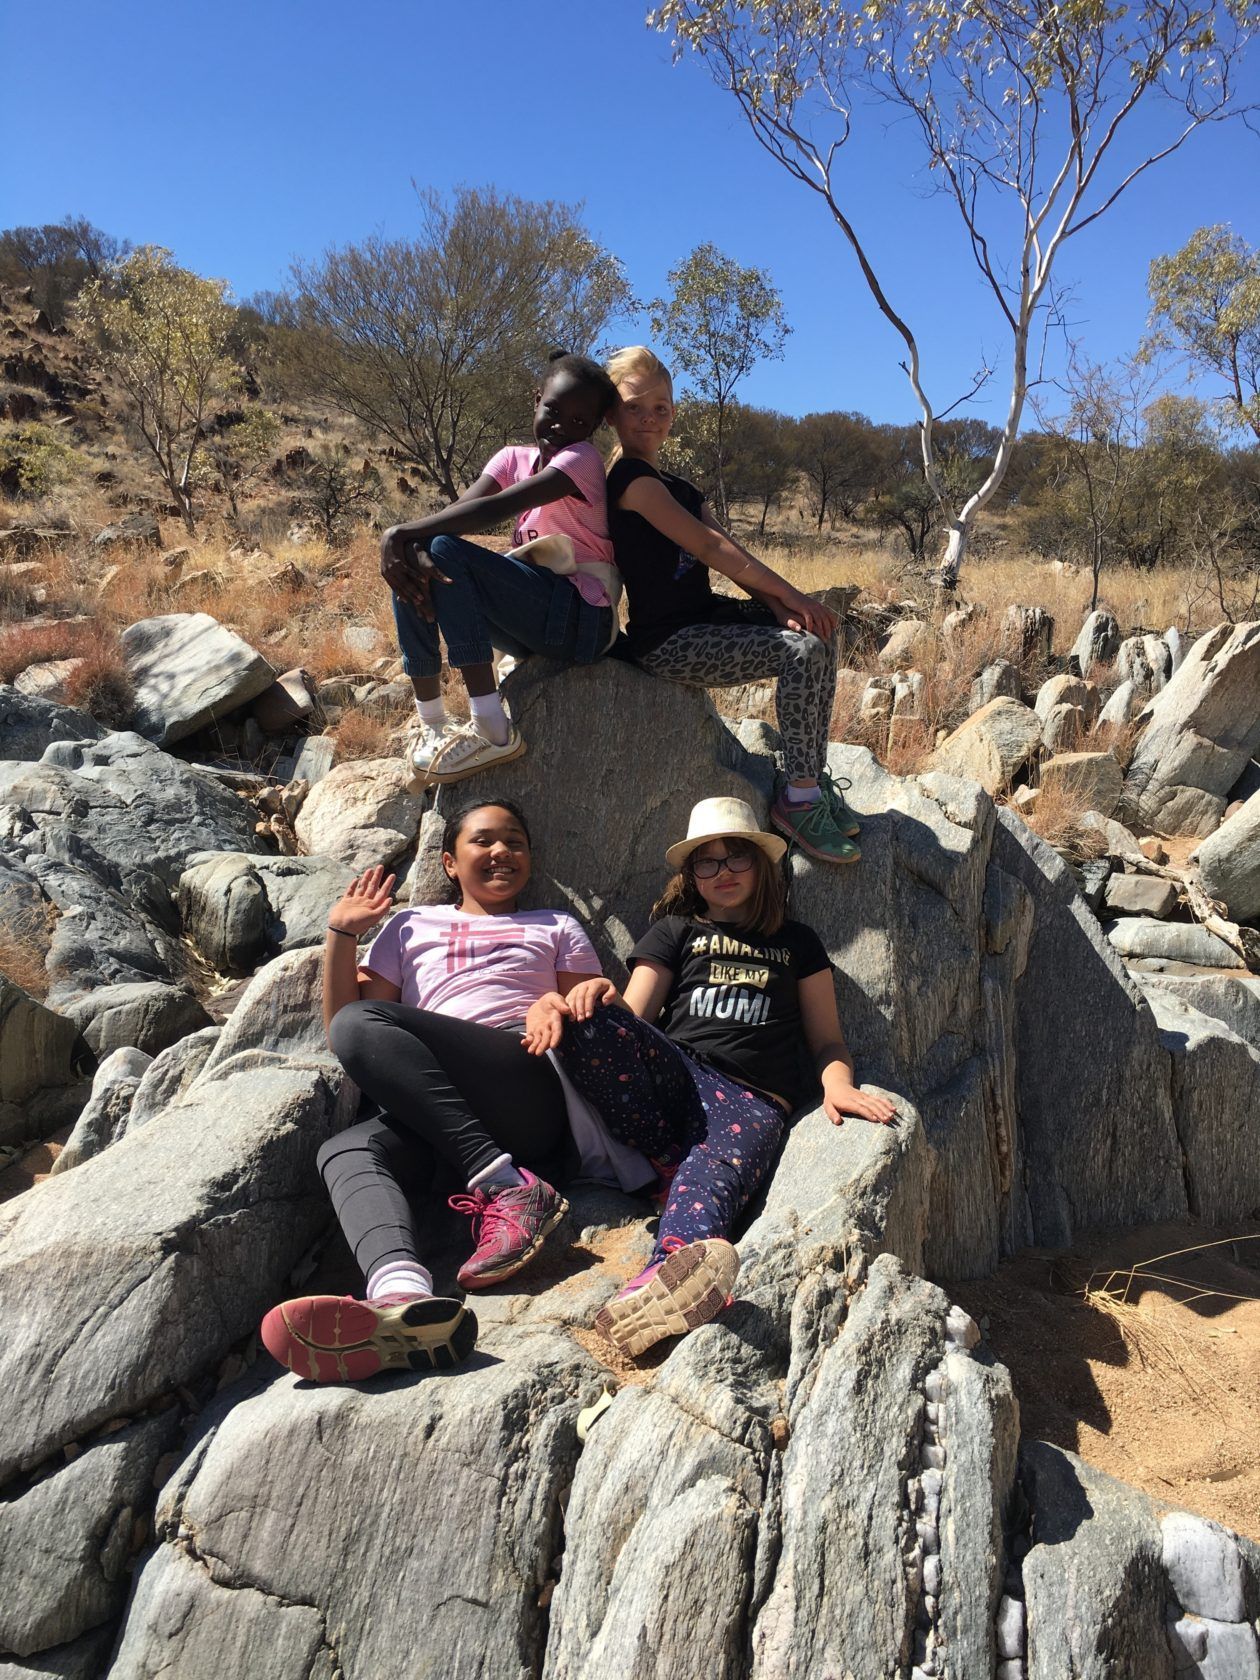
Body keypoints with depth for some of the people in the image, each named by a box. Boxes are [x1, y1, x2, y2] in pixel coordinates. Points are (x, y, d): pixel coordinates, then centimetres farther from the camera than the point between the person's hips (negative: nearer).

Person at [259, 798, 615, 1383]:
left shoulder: (555, 928, 29)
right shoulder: (411, 926, 30)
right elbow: (336, 1027, 22)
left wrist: (560, 1007, -6)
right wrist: (341, 933, 12)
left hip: (532, 1089, -3)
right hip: (429, 1112, 3)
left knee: (362, 1024, -26)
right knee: (344, 1150, -31)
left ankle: (507, 1187, -35)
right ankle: (406, 1297, -58)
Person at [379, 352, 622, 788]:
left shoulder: (583, 457, -7)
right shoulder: (514, 457, 13)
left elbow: (497, 508, -22)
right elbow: (455, 512, -5)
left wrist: (401, 533, -27)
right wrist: (411, 546, -27)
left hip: (582, 618, -7)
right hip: (532, 622, 7)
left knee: (445, 552, -24)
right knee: (412, 565, -6)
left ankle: (492, 732, -31)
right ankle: (430, 724, -6)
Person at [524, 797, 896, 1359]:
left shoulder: (797, 942, 25)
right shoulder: (676, 931, 23)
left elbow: (828, 1040, 22)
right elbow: (631, 1018, 11)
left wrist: (837, 1084, -3)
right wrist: (600, 998, -14)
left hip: (754, 1101, -1)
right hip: (673, 1077, 1)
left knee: (714, 1172, -38)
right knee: (587, 1020, -32)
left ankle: (662, 1279, -70)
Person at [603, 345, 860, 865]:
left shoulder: (678, 488, 19)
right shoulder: (631, 478, -10)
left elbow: (730, 557, 8)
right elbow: (710, 547, -16)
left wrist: (777, 603, -9)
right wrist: (788, 593, -14)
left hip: (704, 617, 9)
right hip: (668, 641, -9)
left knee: (820, 630, 0)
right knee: (802, 649, -20)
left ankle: (813, 775, 1)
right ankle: (798, 799, -13)